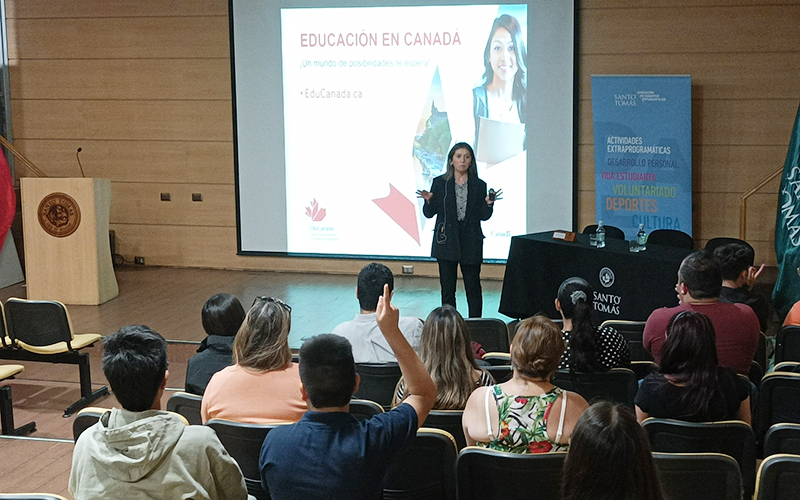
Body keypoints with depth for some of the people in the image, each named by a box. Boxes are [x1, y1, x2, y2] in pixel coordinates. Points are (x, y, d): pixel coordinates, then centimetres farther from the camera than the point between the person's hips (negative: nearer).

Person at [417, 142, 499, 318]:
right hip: (446, 242, 0)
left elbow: (484, 216, 5)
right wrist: (428, 200, -16)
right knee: (447, 288, 3)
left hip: (471, 242, 0)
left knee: (473, 287, 1)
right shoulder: (440, 183, 3)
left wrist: (489, 204, -13)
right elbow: (429, 213, 4)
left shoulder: (479, 186, 5)